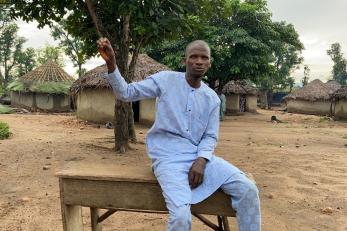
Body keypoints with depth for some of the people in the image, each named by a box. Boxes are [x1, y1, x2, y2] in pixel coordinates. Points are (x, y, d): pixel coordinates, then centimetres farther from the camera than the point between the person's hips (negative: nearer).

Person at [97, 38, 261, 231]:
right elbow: (125, 93, -3)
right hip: (168, 157, -4)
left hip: (199, 156, 4)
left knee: (248, 189, -11)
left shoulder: (212, 98, 8)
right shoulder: (166, 80, -1)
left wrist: (201, 160, -11)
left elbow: (210, 136, 9)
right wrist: (111, 63, -19)